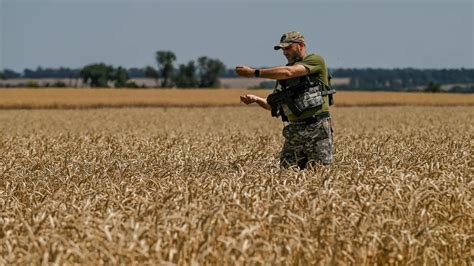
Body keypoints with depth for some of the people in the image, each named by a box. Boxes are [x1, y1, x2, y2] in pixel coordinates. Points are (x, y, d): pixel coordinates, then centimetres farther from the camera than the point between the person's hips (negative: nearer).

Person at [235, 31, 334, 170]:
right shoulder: (283, 76, 17)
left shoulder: (316, 60, -4)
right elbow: (274, 106, 18)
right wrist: (256, 99, -2)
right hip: (294, 131, 6)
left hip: (317, 128, -6)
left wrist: (254, 72, -19)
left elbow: (288, 72, -19)